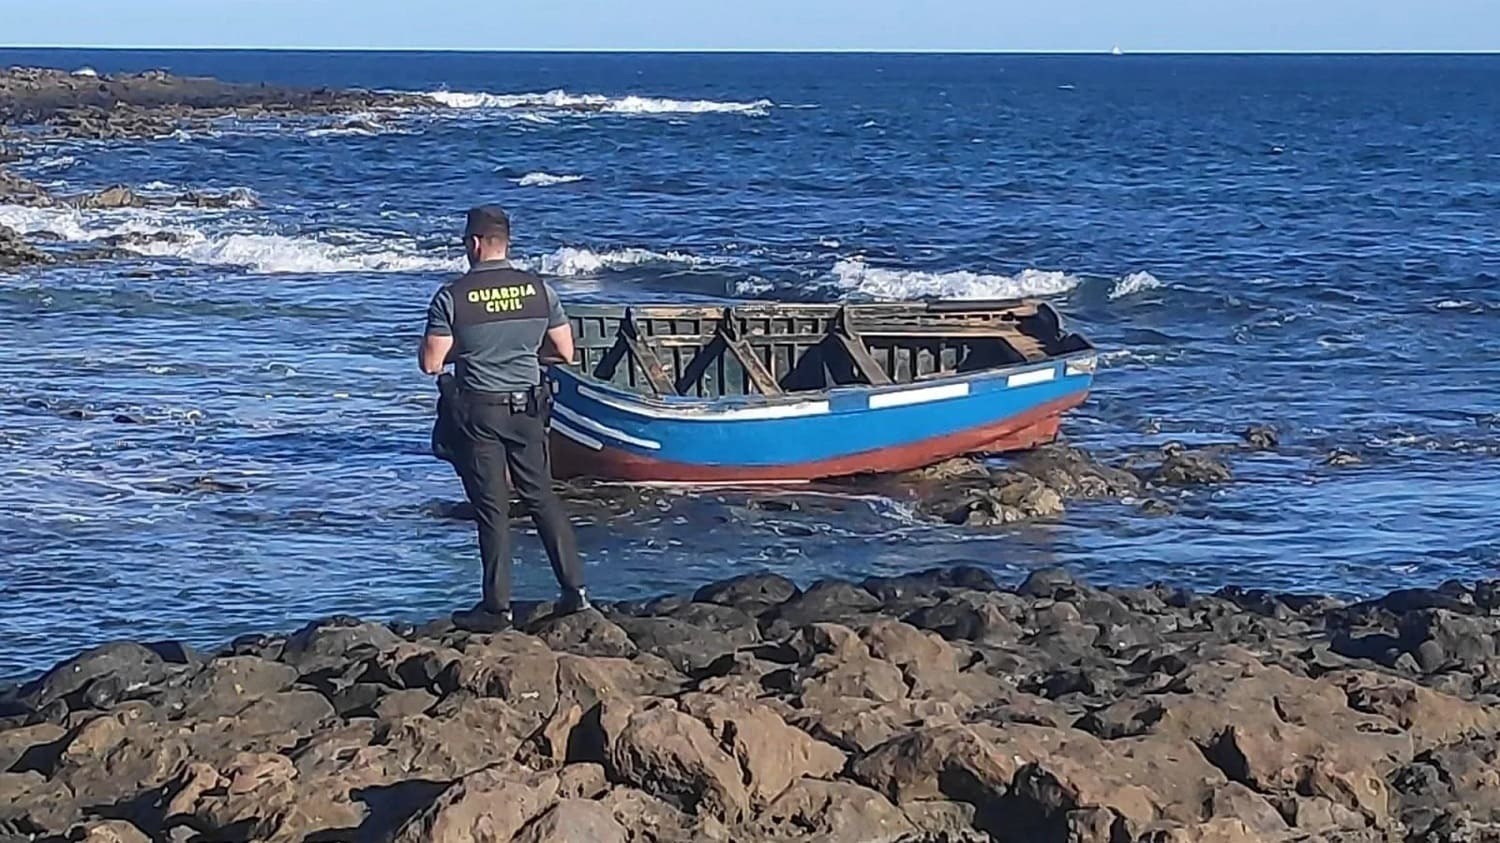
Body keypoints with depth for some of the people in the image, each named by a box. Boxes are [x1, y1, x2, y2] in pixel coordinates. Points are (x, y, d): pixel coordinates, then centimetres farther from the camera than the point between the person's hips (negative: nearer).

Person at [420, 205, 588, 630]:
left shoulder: (452, 297, -12)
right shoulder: (539, 290, -2)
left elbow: (431, 363, -11)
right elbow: (565, 352, 4)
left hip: (478, 412, -3)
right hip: (527, 408, 3)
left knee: (492, 508, 3)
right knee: (541, 497, 14)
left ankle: (498, 606, 7)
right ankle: (574, 590, 13)